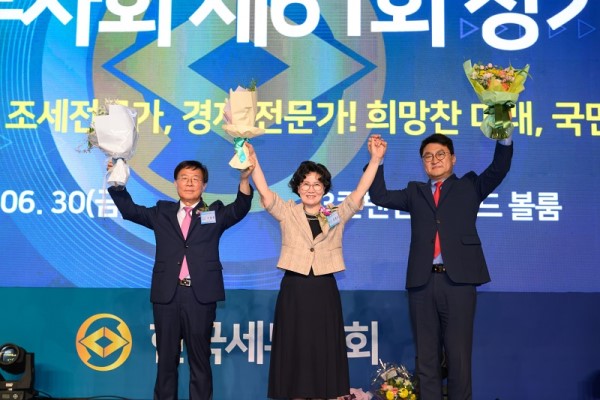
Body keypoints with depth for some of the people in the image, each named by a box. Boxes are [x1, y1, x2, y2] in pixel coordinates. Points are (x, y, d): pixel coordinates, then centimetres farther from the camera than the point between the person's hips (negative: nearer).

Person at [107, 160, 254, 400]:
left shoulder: (215, 213, 8)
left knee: (200, 358, 6)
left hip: (200, 295, -1)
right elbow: (130, 210, 10)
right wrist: (118, 183, -4)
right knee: (166, 357, 10)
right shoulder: (162, 213, 13)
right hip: (167, 293, 2)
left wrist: (244, 179, -25)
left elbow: (239, 209, -8)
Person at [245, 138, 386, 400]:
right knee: (294, 350, 4)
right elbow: (264, 192, -8)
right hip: (294, 291, -1)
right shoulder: (287, 213, 4)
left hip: (324, 291, 1)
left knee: (325, 351, 5)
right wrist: (252, 161, -21)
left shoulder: (337, 215, 7)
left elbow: (361, 191, -1)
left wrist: (375, 159, -11)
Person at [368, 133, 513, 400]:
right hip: (422, 282, 3)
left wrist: (505, 137, -14)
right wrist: (377, 160, 5)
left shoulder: (469, 186, 13)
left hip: (458, 281, -2)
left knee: (458, 356, 2)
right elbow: (379, 197, 14)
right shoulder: (415, 192, 19)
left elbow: (498, 170, 0)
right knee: (426, 357, 8)